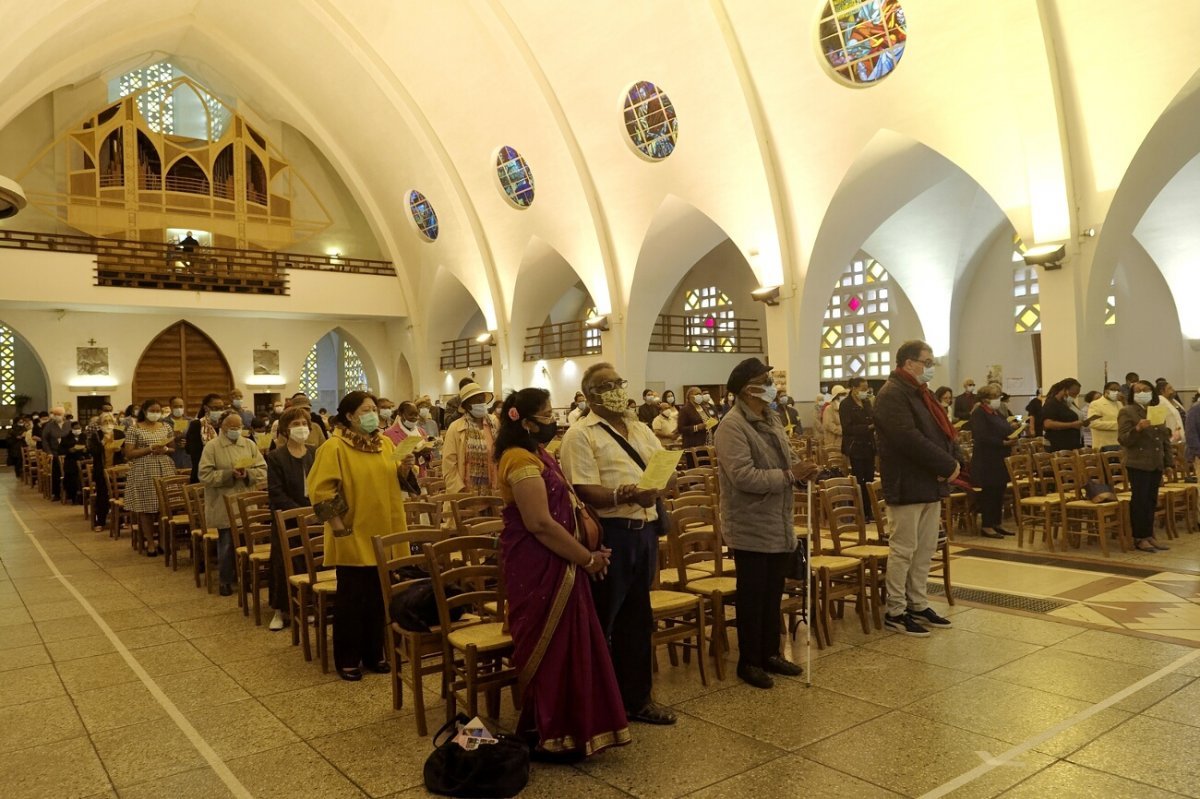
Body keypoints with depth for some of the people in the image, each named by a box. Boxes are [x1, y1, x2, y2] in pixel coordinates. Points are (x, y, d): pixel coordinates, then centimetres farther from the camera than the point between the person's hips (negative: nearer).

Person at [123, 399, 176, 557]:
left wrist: (165, 450, -7)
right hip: (144, 473, -3)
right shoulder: (135, 429, -2)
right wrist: (150, 449, -15)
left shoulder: (166, 427, 10)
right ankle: (150, 542, 5)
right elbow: (128, 454, -6)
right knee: (146, 508, -2)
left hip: (165, 471, 3)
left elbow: (174, 449, 15)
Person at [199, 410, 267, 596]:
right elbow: (205, 475, -11)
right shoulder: (211, 447, -4)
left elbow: (262, 470, 3)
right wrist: (229, 474, -21)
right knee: (226, 543, 5)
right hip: (224, 506, -3)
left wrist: (248, 474, -16)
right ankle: (225, 580, 18)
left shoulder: (249, 445, 7)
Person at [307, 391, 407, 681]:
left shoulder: (385, 444, 8)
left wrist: (404, 469, -2)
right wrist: (339, 528, -18)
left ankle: (374, 654, 26)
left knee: (378, 598, 13)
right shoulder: (334, 446, -12)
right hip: (354, 539, -6)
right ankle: (347, 660, 18)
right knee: (352, 600, 4)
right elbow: (320, 491, -16)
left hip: (383, 536, 6)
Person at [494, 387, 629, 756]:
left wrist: (586, 551, 7)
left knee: (565, 644, 16)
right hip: (537, 566, -10)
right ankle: (551, 735, 15)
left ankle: (560, 726, 30)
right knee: (550, 647, 1)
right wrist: (588, 559, -16)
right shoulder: (522, 459, -19)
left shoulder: (538, 455, 14)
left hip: (553, 563, 10)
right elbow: (541, 523, -25)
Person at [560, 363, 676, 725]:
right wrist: (624, 496, -33)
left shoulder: (641, 430, 15)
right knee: (601, 621, 3)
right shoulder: (580, 435, -8)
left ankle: (636, 698, 31)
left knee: (638, 618, 17)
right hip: (609, 533, -7)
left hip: (644, 530, 7)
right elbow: (585, 491, -17)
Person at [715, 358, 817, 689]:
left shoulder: (772, 418, 10)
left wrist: (800, 471, -3)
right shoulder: (732, 426, -18)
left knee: (774, 594, 17)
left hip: (779, 525, 8)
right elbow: (744, 476, -26)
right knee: (752, 597, 4)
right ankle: (749, 662, 18)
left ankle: (770, 653, 31)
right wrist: (790, 475, -22)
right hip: (752, 528, -8)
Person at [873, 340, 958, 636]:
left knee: (926, 548, 14)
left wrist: (953, 461, -5)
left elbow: (944, 431, 14)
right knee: (903, 549, -3)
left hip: (930, 484, 10)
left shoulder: (920, 394, 17)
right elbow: (910, 439, -25)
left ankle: (918, 605, 24)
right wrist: (947, 466, -19)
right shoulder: (892, 395, -15)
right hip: (907, 486, -10)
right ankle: (895, 612, 7)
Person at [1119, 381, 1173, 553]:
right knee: (1139, 501, -4)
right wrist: (1138, 428, -30)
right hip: (1138, 464, -6)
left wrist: (1169, 462, 14)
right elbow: (1123, 440, -13)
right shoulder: (1127, 412, -6)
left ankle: (1149, 535, 19)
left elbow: (1165, 438, 18)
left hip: (1156, 464, 6)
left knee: (1151, 501, 11)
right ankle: (1139, 538, 2)